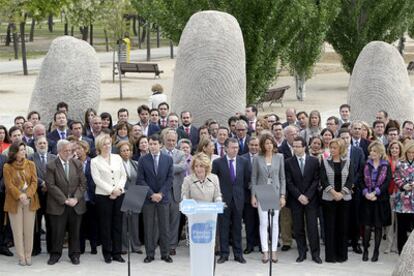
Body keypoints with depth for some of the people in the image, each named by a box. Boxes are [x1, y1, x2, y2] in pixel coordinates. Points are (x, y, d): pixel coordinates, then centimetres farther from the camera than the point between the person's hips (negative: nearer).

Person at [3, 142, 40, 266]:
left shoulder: (30, 164, 5)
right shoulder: (7, 167, -2)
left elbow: (34, 182, 0)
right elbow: (9, 185, -7)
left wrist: (27, 195, -14)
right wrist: (20, 196, -19)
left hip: (30, 201, 2)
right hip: (15, 202, -2)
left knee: (29, 230, 3)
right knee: (17, 231, 1)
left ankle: (28, 256, 12)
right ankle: (21, 257, 7)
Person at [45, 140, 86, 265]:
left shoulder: (77, 164, 6)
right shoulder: (51, 166, -4)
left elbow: (83, 183, 4)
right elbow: (51, 185, -10)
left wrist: (76, 198, -10)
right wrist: (64, 200, -15)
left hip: (76, 204, 3)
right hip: (58, 205, -3)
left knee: (75, 231, 8)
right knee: (57, 231, 2)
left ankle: (74, 254, 20)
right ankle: (55, 254, 17)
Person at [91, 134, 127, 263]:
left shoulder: (117, 158, 10)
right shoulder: (95, 161, -1)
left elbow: (123, 175, 9)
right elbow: (97, 180, -8)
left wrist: (119, 188, -8)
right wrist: (111, 190, -15)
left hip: (119, 195, 3)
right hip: (103, 196, -3)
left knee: (118, 225, 5)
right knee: (105, 226, 3)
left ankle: (117, 253, 11)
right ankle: (107, 253, 11)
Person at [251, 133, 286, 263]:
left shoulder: (279, 157, 2)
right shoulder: (257, 158, 1)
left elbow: (282, 177, 4)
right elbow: (254, 178, 4)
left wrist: (283, 195, -2)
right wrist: (253, 196, -1)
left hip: (275, 193, 1)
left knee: (275, 223, 5)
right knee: (263, 223, -2)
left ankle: (274, 251, 11)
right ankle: (265, 251, 2)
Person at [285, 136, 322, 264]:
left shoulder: (314, 161, 1)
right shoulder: (288, 162, 2)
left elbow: (316, 180, -2)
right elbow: (289, 182, -1)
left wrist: (307, 196, -10)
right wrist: (299, 196, -11)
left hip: (311, 199, -1)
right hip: (295, 200, 1)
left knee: (312, 227, -2)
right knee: (298, 228, 4)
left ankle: (315, 253, 5)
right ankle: (302, 253, 13)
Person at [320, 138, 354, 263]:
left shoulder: (348, 162, 5)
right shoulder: (325, 161, 3)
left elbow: (350, 180, -1)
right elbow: (323, 180, -4)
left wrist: (341, 193, -12)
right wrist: (333, 192, -14)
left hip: (344, 198, 1)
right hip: (328, 198, -1)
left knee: (343, 227, 4)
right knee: (330, 227, 0)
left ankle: (342, 254, 12)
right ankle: (330, 255, 5)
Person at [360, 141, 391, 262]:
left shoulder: (386, 166, 1)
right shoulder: (366, 165, 5)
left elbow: (387, 183, -7)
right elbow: (362, 181, 1)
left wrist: (375, 193, -16)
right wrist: (366, 193, -14)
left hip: (380, 199, -1)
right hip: (367, 199, 1)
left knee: (378, 226, 4)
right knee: (367, 226, -1)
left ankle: (376, 251, 12)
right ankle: (365, 250, 8)